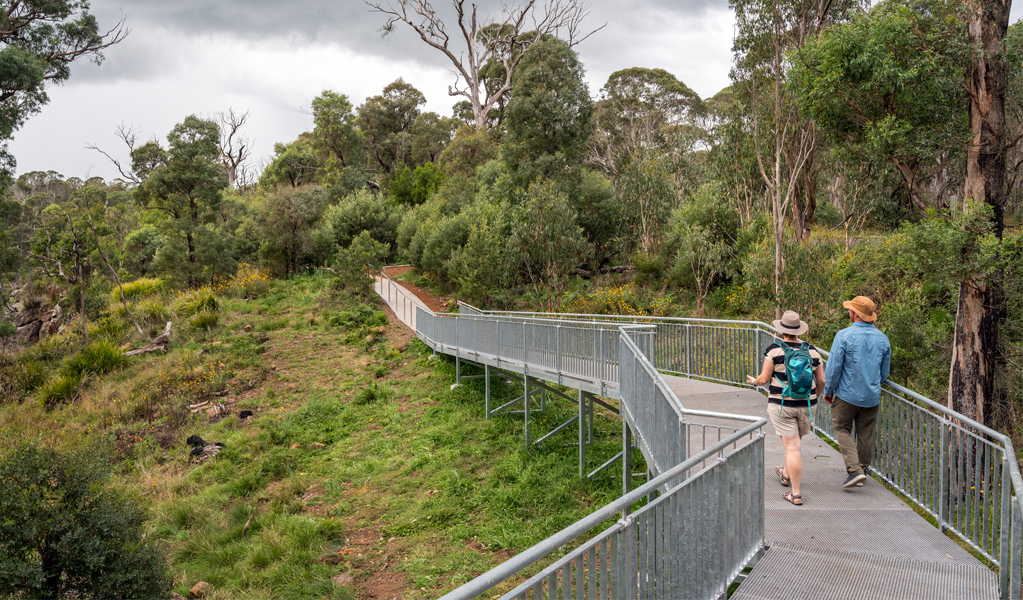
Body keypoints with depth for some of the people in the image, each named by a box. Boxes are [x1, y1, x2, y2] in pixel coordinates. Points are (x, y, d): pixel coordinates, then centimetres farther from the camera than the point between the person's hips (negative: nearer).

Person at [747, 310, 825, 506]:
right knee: (796, 440, 24)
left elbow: (765, 378, -9)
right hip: (806, 405, 4)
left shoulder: (775, 350, -11)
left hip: (782, 404, -4)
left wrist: (754, 381, 13)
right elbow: (821, 381, 3)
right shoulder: (812, 351, 0)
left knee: (792, 447, -2)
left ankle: (796, 494, -2)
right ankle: (786, 474, 46)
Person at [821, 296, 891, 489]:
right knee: (865, 434, 14)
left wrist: (828, 390, 0)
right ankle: (863, 470, 24)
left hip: (848, 394, -5)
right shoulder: (882, 338, 2)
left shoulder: (844, 336, -15)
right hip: (872, 396, 5)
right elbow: (885, 372, 11)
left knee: (842, 429, 7)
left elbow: (834, 367, -13)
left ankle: (854, 470, -6)